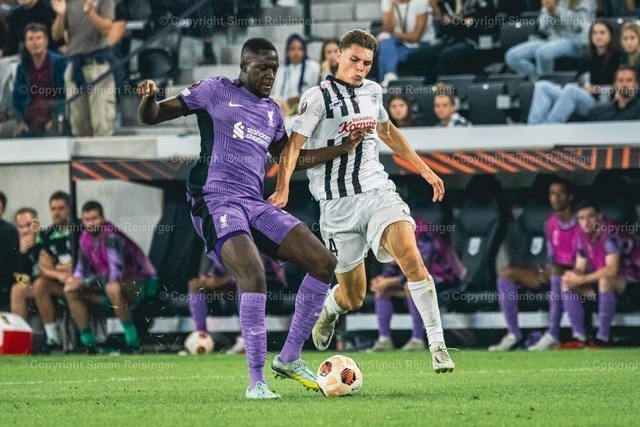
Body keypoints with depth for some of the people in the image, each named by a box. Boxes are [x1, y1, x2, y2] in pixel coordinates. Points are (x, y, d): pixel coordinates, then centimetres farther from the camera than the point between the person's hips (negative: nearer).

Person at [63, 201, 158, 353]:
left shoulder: (111, 237, -25)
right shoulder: (85, 238, -1)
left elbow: (115, 275, -33)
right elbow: (82, 268, 8)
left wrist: (83, 283, -30)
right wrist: (75, 279, -16)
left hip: (142, 284, -8)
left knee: (112, 288, -41)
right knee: (71, 292, -4)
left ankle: (133, 344, -31)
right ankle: (89, 345, -3)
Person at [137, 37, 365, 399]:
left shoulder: (272, 112, 20)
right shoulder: (216, 91, 4)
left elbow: (291, 158, 34)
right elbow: (152, 117, 5)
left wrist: (345, 148, 28)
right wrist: (149, 97, -19)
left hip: (256, 205, 7)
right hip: (217, 202, -7)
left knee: (324, 263, -3)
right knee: (254, 276, -30)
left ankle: (290, 359, 8)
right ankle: (256, 381, -21)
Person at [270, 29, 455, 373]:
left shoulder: (372, 91, 12)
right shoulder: (318, 97, -6)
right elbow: (294, 144, -14)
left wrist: (424, 170, 31)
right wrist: (282, 188, -29)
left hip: (378, 191, 4)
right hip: (338, 204, -4)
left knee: (411, 257, -22)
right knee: (352, 297, 3)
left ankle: (438, 344, -21)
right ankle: (328, 312, 42)